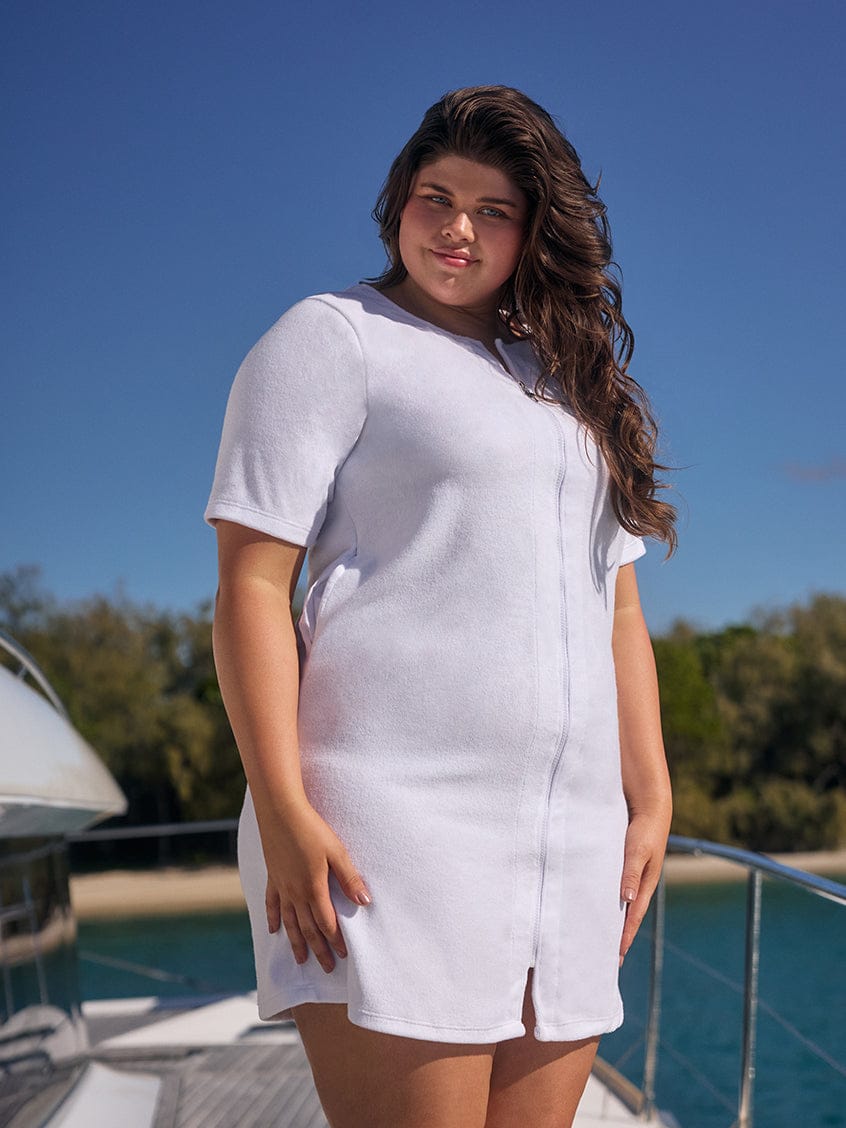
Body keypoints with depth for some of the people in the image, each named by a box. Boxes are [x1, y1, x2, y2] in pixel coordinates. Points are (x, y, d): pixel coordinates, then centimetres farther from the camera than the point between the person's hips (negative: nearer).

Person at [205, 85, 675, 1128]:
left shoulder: (578, 384, 23)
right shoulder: (333, 339, 4)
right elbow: (251, 581, -5)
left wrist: (650, 795, 13)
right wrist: (281, 809, -15)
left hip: (574, 838, 6)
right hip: (394, 819, -6)